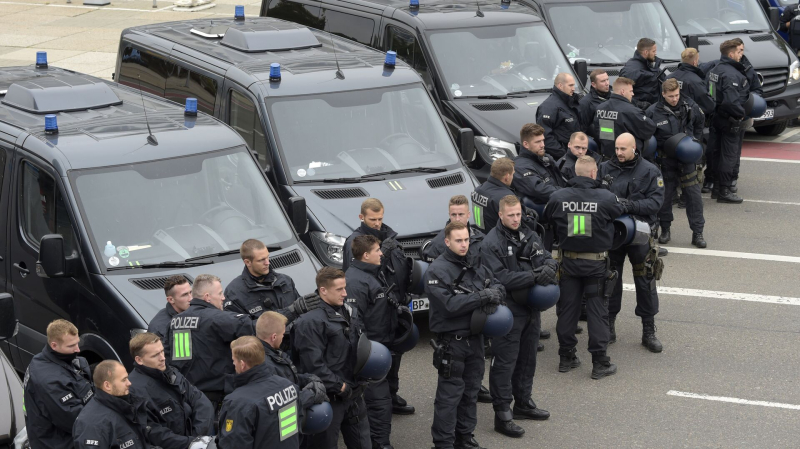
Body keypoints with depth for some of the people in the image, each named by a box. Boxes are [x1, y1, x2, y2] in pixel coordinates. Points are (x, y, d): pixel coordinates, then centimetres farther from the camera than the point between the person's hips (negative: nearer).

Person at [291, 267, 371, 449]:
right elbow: (314, 364, -22)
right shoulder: (310, 322, -18)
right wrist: (339, 386, -17)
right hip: (328, 398, -8)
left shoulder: (351, 313, 9)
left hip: (354, 392, 8)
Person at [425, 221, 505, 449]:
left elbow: (498, 286, 8)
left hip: (475, 337, 7)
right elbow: (450, 304, -23)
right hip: (451, 341, -7)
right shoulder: (437, 271, -13)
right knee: (450, 394, -3)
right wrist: (482, 297, -23)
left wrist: (493, 296, -15)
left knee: (471, 390, 16)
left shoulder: (475, 265, 8)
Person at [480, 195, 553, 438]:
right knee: (505, 363, -4)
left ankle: (523, 403, 34)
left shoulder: (529, 235, 8)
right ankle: (502, 415, 2)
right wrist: (534, 276, -26)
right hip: (508, 311, -7)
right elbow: (501, 278, -22)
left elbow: (546, 257, 7)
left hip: (531, 308, 7)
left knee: (527, 358, 19)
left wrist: (549, 267, -18)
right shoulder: (491, 243, -14)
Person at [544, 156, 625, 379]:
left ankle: (566, 358, 20)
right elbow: (620, 212, 3)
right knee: (597, 312, 4)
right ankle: (600, 363, 6)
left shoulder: (558, 198, -6)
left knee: (567, 309, 13)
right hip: (596, 263, -3)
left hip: (569, 261, 3)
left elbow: (547, 219, 8)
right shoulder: (606, 198, -14)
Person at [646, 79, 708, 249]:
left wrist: (695, 141, 12)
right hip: (665, 160, -1)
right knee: (664, 195, 6)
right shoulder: (653, 112, -10)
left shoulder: (690, 106, -3)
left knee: (694, 195, -1)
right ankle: (665, 230, 23)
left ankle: (697, 233, 6)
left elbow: (700, 122, 19)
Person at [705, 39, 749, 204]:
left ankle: (717, 186, 25)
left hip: (716, 117, 10)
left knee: (716, 153, 16)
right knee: (730, 155, -3)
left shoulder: (713, 70, 10)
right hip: (731, 121, -10)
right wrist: (741, 114, -17)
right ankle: (724, 191, -2)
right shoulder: (731, 74, -22)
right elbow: (731, 101, -30)